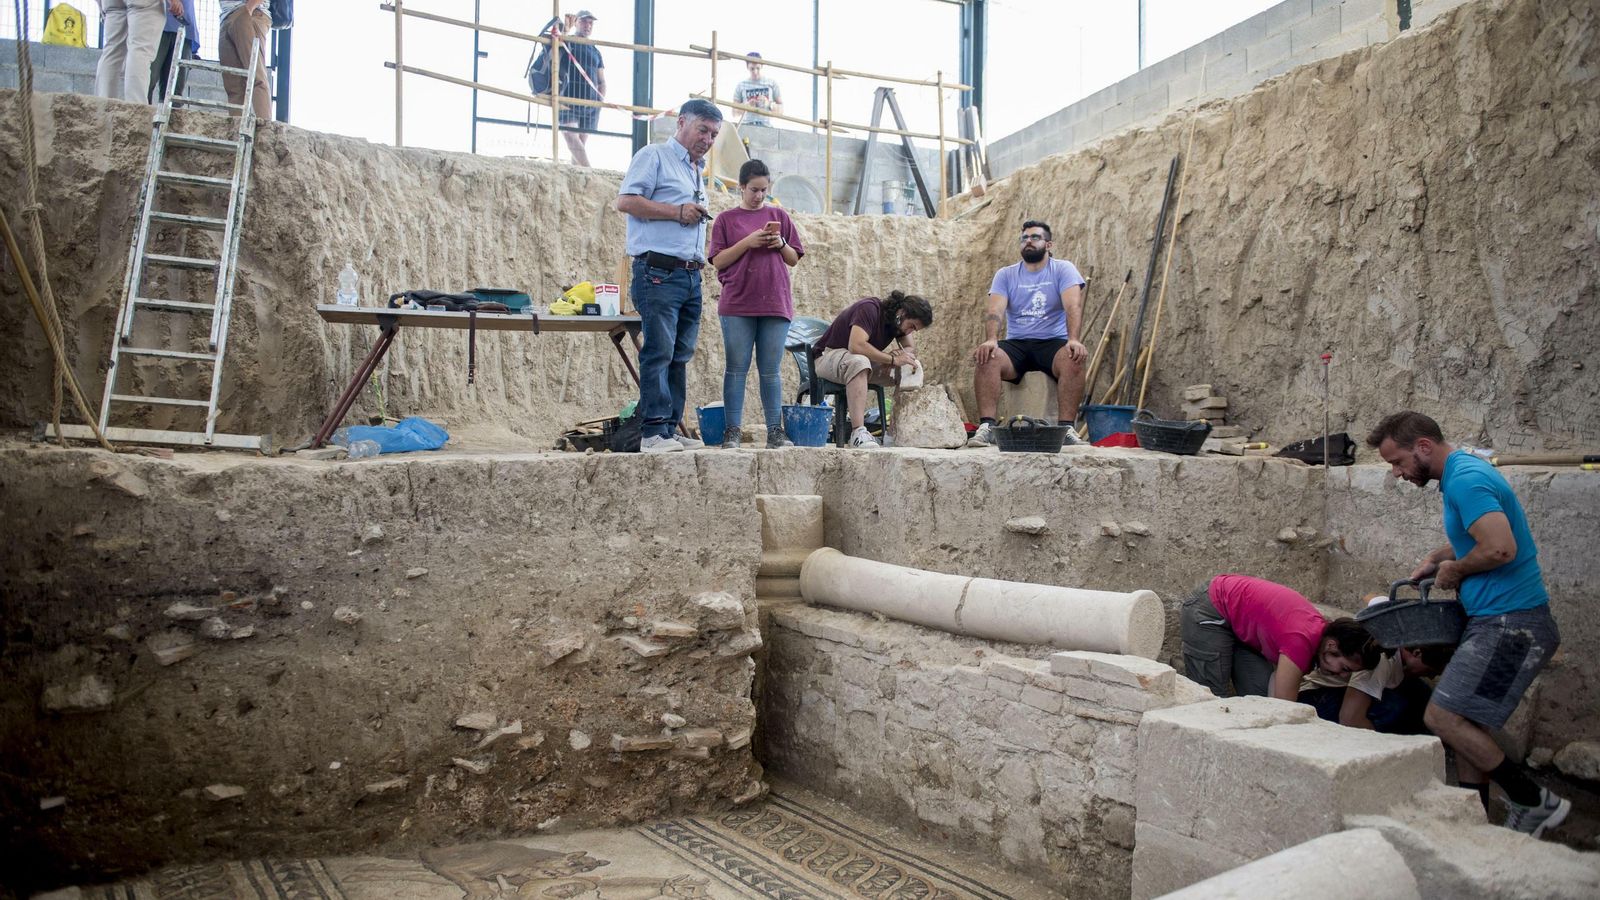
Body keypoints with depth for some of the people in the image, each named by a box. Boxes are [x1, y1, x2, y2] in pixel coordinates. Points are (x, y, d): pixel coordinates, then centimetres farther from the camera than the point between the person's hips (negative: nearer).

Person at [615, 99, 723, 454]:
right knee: (659, 353, -11)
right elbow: (625, 201, -10)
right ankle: (653, 432, -11)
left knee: (680, 356, 7)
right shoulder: (654, 156, 1)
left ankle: (670, 430, 11)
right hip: (658, 272, -8)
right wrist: (677, 211, -12)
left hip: (691, 276, 8)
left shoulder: (699, 171, 26)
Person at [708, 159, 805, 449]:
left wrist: (781, 244, -5)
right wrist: (747, 242, -11)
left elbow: (794, 259, 15)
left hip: (775, 304, 2)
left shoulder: (779, 216, 13)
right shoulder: (726, 219, 6)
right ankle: (732, 431, 3)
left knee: (771, 371, 5)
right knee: (737, 369, 0)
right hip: (737, 305, -2)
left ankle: (775, 432, 8)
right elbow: (718, 261, -1)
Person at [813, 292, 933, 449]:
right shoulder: (869, 308, -23)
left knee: (915, 365, -7)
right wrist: (893, 359, -33)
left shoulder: (896, 320, 2)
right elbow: (856, 345, -36)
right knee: (859, 361, -43)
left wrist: (898, 353, -18)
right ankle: (858, 432, -49)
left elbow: (911, 348, 5)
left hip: (865, 361, 8)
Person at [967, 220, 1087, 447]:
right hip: (1016, 345, 2)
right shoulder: (1005, 275, 10)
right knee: (987, 358, -29)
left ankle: (1066, 428, -32)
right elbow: (994, 311, -6)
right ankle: (986, 427, -33)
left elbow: (1073, 306, -12)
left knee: (1073, 359, -35)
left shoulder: (1063, 269, 4)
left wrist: (1073, 339, -32)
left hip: (1053, 343, -1)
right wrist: (990, 340, -28)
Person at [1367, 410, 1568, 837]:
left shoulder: (1466, 480, -18)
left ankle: (1534, 802, 0)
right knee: (1465, 722, 12)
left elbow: (1500, 548, -29)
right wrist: (1437, 558, 13)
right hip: (1495, 620, 11)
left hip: (1510, 624, -11)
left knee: (1442, 717, -12)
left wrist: (1454, 569, -11)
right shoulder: (1464, 473, 15)